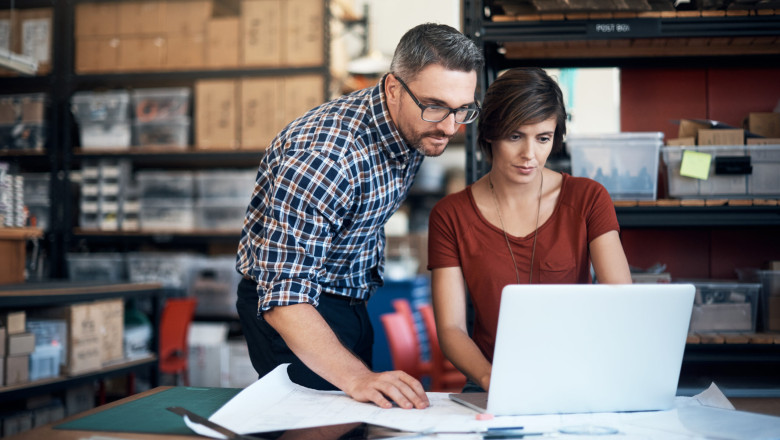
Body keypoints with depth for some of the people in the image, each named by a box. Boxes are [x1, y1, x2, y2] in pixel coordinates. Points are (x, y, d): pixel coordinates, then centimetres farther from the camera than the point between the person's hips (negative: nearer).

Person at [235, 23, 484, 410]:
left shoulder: (416, 127, -7)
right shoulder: (323, 156, -34)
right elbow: (284, 295, -37)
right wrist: (357, 378, -49)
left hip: (351, 303, 8)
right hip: (296, 317, -8)